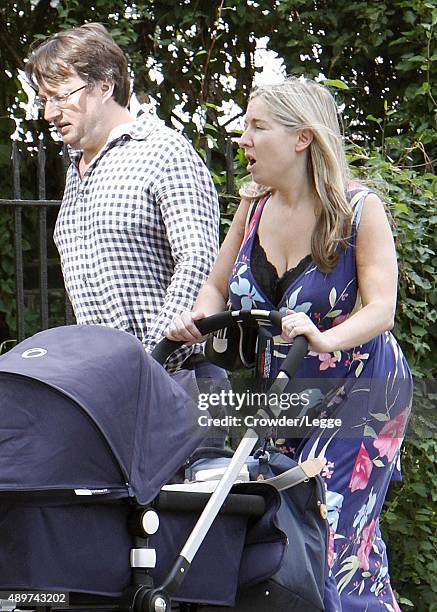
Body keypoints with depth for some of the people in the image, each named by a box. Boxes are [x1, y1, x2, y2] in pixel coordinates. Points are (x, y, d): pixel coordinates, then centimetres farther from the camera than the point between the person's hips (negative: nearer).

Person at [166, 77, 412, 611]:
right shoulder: (253, 206, 4)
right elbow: (217, 287, 13)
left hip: (356, 396, -6)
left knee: (331, 537, -15)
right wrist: (196, 320, -11)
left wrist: (326, 340, -40)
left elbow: (381, 309, -21)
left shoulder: (359, 209, -12)